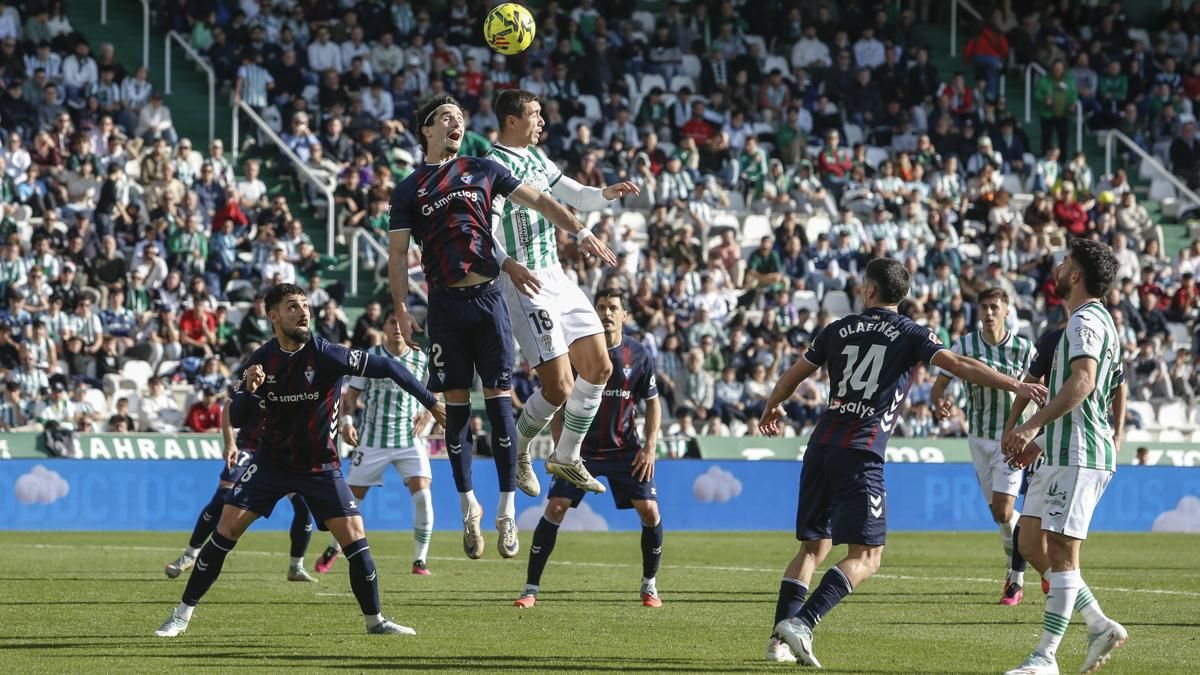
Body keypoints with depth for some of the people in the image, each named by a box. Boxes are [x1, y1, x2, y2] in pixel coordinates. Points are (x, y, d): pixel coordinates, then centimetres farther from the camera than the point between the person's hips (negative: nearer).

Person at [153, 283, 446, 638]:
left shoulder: (326, 355, -18)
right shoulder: (262, 360, -8)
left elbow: (387, 367, -15)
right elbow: (237, 419, -7)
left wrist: (432, 403, -16)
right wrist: (248, 389, -28)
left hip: (320, 467, -2)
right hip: (271, 461, 2)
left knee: (355, 539, -12)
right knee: (225, 531, -7)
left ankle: (375, 620, 6)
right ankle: (183, 614, 3)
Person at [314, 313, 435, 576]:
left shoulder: (422, 360, 3)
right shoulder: (369, 357, -2)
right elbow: (352, 393, 3)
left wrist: (426, 414, -2)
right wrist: (347, 420, -13)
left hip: (410, 439, 1)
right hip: (372, 439, -1)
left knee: (423, 496, -16)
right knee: (352, 497, 3)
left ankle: (420, 560, -4)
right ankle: (333, 549, 28)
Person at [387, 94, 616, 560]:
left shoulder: (482, 171, 12)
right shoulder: (408, 190, 10)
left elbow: (538, 201, 14)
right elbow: (398, 253, 7)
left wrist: (580, 232, 3)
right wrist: (401, 309, -5)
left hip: (488, 296, 0)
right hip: (446, 304, 0)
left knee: (499, 403, -4)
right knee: (456, 408, 1)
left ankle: (507, 512, -2)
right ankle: (469, 508, 13)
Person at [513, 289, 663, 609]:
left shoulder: (639, 355, -3)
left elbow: (653, 403, 6)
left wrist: (650, 448, -4)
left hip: (625, 449, 1)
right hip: (581, 447, -1)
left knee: (649, 511, -9)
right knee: (555, 508, -13)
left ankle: (649, 585, 12)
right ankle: (531, 588, -5)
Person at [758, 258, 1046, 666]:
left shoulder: (838, 330, 14)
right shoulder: (910, 334, 3)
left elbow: (793, 376, 23)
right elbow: (958, 365, -9)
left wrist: (771, 410, 43)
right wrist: (1017, 387, -7)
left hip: (822, 445, 5)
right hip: (861, 454, -5)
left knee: (813, 547, 15)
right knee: (866, 556, -4)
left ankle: (780, 639, 8)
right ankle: (800, 622, -22)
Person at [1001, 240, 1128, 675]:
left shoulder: (1085, 320, -11)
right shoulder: (1100, 321, 23)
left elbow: (1083, 381, -28)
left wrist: (1033, 426, -34)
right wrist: (1043, 442, 32)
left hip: (1077, 455, -11)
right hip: (1065, 453, 11)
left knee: (1061, 553, -10)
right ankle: (1100, 626, 10)